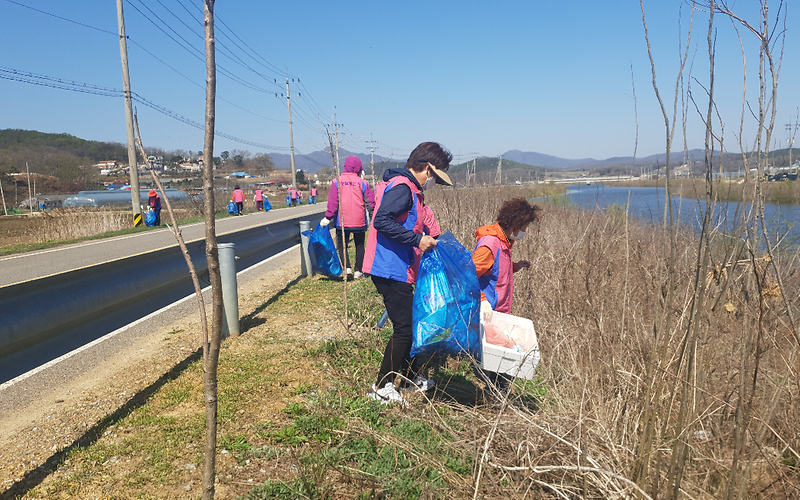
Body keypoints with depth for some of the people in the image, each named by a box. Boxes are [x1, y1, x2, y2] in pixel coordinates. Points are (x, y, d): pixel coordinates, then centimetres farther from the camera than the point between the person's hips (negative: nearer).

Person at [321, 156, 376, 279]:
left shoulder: (337, 182, -2)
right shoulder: (362, 183, -1)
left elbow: (332, 202, -8)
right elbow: (371, 202, -2)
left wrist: (328, 218, -2)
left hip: (342, 222, -1)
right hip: (360, 222, 1)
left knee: (342, 245, 11)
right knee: (359, 246, 14)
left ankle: (347, 268, -6)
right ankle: (358, 271, 15)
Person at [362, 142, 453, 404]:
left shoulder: (408, 188, 17)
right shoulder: (402, 187, -16)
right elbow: (382, 221, -28)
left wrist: (426, 239, 15)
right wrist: (417, 239, -25)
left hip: (397, 270, 11)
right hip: (391, 271, -11)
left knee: (409, 323, 19)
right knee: (404, 328, -3)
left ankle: (409, 375, 35)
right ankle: (382, 387, 9)